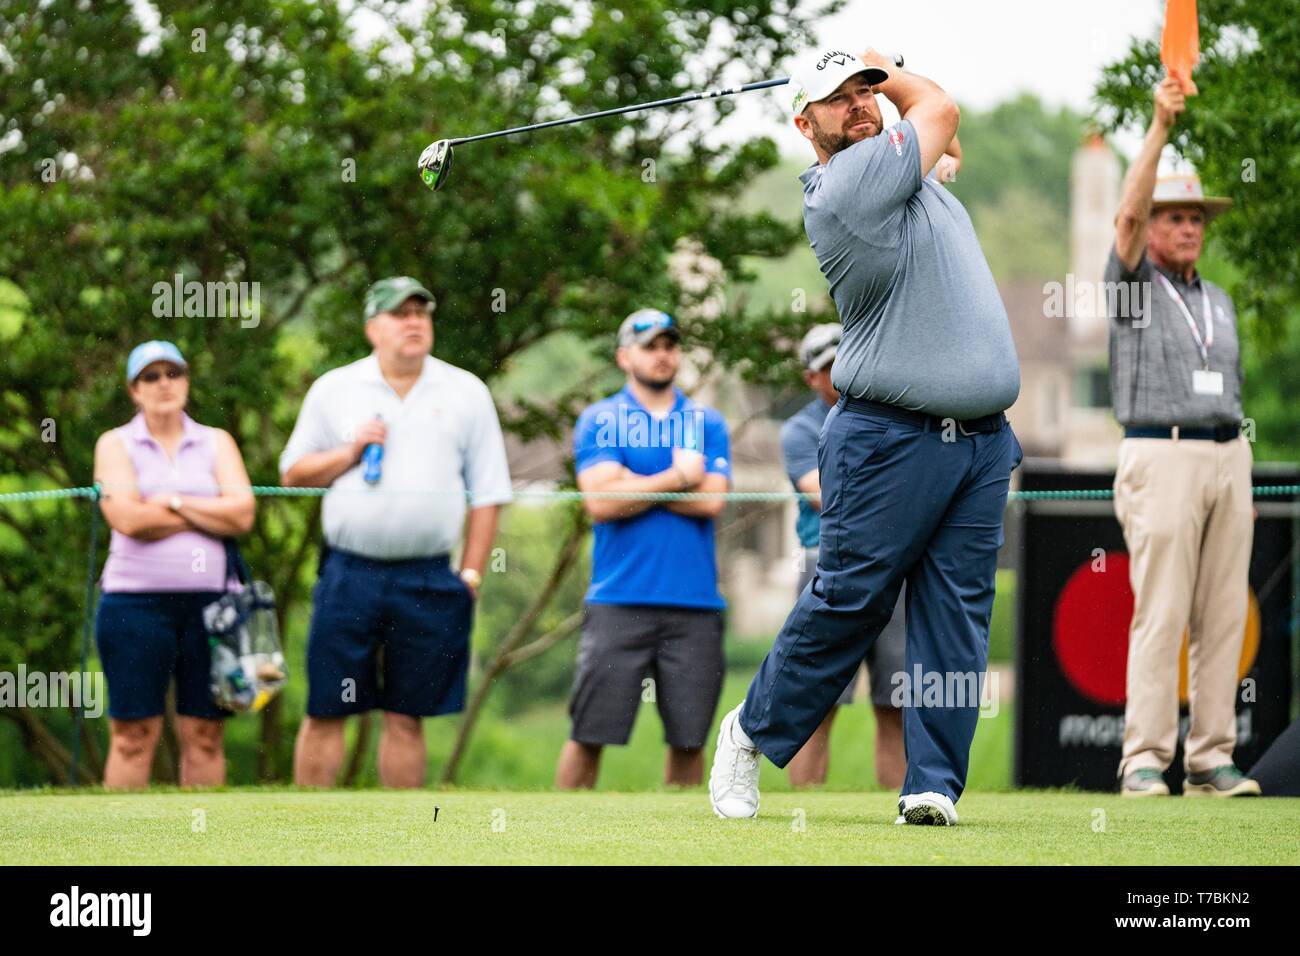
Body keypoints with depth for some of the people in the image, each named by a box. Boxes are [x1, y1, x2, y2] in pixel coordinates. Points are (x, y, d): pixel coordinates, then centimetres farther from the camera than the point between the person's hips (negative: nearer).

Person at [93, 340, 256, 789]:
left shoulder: (217, 443, 13)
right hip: (135, 600, -2)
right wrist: (210, 516, -3)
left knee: (204, 734, 2)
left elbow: (243, 514, -2)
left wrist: (174, 504, -5)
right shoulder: (115, 444, 6)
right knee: (133, 733, -4)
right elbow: (127, 518, -10)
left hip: (208, 600, 2)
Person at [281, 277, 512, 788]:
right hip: (348, 573, 0)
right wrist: (350, 452, -6)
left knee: (406, 717, 5)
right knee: (324, 712, -1)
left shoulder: (466, 393, 8)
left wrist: (471, 574, 0)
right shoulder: (334, 390, 8)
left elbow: (487, 493, 7)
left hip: (428, 581, 0)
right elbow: (293, 473, 11)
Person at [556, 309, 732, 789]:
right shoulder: (599, 421, 6)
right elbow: (600, 502, -9)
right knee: (589, 734, -4)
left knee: (688, 738, 3)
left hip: (695, 605, 2)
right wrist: (679, 477, -4)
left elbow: (712, 500, -5)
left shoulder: (708, 424, 12)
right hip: (619, 601, -2)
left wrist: (633, 483, -4)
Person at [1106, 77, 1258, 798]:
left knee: (1223, 617, 1)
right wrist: (1160, 127, -21)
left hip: (1227, 458, 6)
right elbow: (1128, 213, -13)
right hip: (1162, 459, -6)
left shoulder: (1218, 302, 21)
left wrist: (1240, 479, 13)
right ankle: (1144, 761, -9)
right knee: (1159, 615, -10)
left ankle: (1211, 760, 4)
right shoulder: (1132, 284, 4)